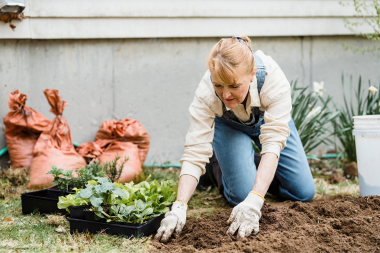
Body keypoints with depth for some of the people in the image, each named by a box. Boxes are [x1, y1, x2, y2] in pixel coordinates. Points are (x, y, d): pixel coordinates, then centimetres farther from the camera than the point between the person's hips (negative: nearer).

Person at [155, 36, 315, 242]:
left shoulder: (274, 79, -42)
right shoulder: (206, 93, -39)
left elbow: (273, 142, -45)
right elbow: (195, 152, -39)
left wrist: (255, 201, -57)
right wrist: (179, 207, -53)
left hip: (267, 118, 1)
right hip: (228, 126, -1)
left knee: (304, 193, -4)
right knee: (243, 194, -20)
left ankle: (263, 172, 24)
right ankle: (221, 170, 13)